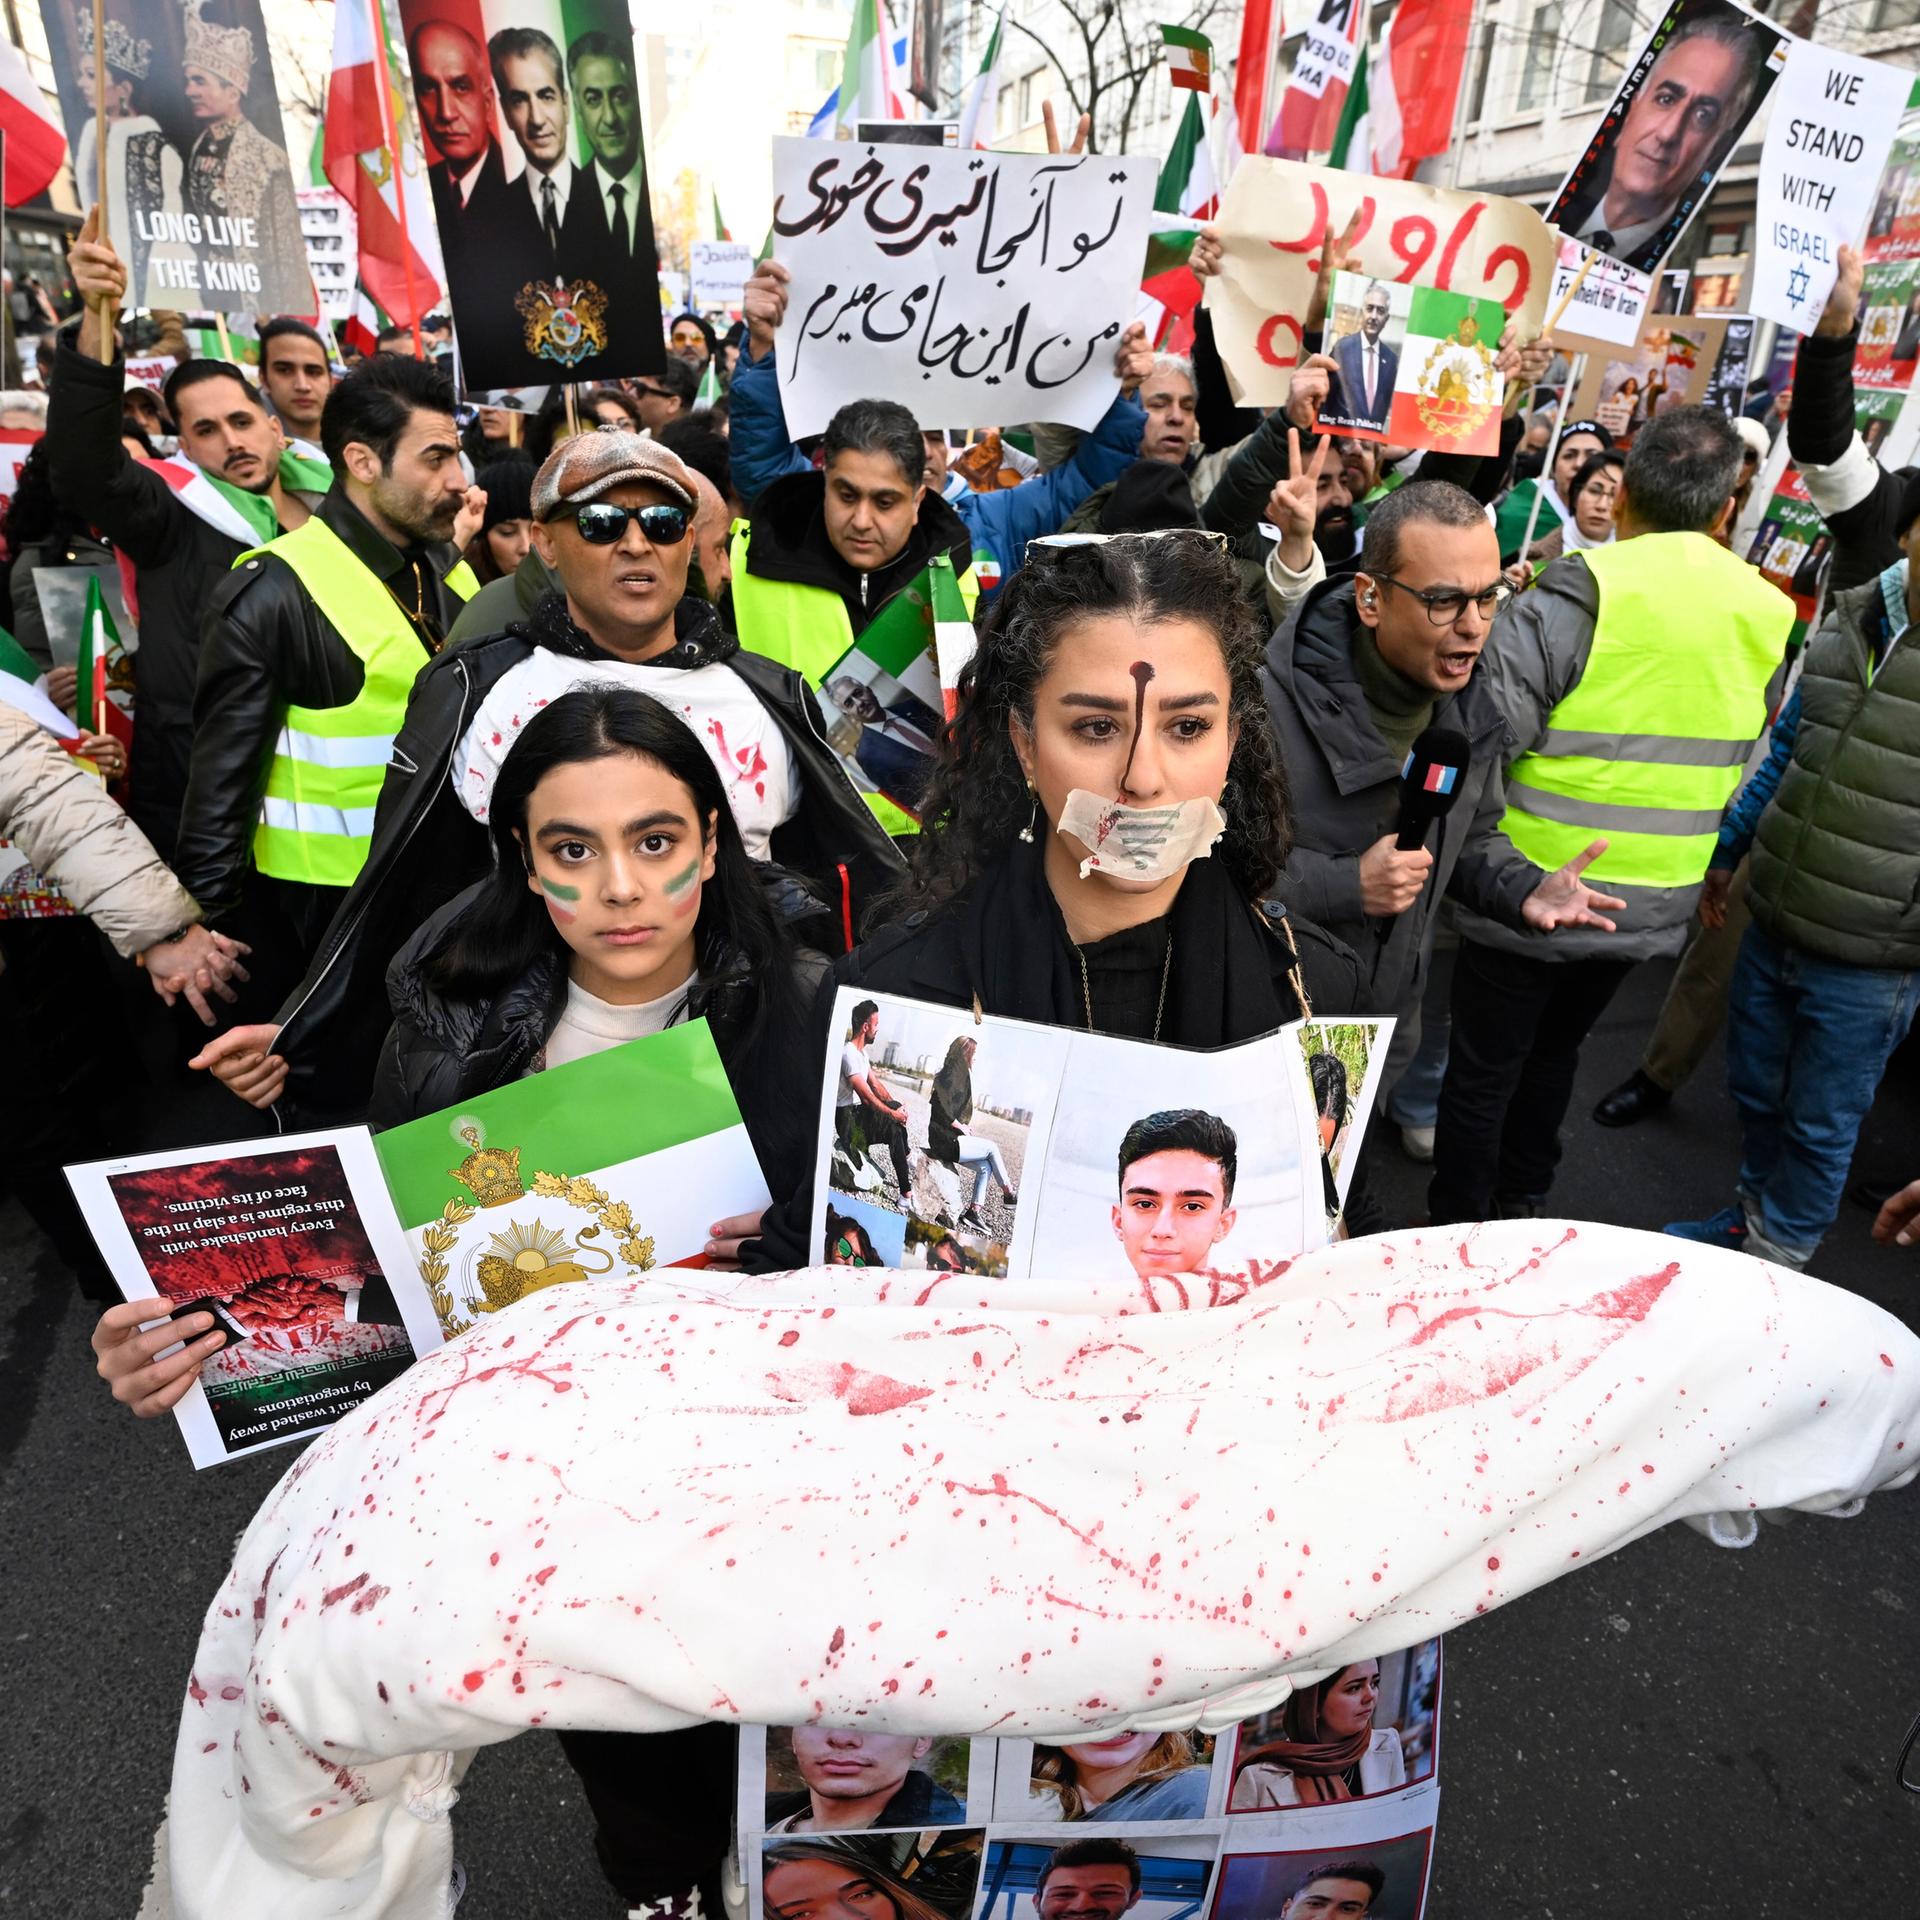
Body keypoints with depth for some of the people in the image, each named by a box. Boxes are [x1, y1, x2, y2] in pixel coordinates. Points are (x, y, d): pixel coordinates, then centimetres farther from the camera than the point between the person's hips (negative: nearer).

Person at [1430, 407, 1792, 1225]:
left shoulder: (1580, 593, -18)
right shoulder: (1768, 615, 2)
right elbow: (1744, 770, 12)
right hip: (1653, 906, 6)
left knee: (1484, 1069, 10)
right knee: (1555, 1049, 25)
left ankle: (1455, 1229, 23)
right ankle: (1522, 1202, 42)